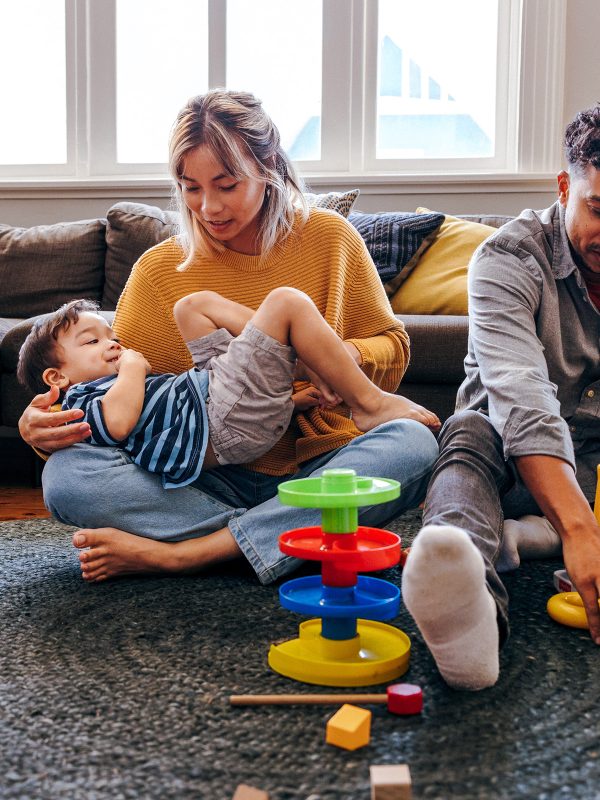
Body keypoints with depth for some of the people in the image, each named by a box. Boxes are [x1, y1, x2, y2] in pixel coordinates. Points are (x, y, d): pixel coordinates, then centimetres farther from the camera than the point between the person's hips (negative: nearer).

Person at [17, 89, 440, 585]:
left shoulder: (329, 238, 2)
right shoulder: (161, 270, 2)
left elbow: (393, 346, 9)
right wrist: (40, 426, -15)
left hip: (320, 463, 1)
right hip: (212, 480, 0)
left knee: (414, 444, -32)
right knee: (67, 475, -24)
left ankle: (178, 553, -30)